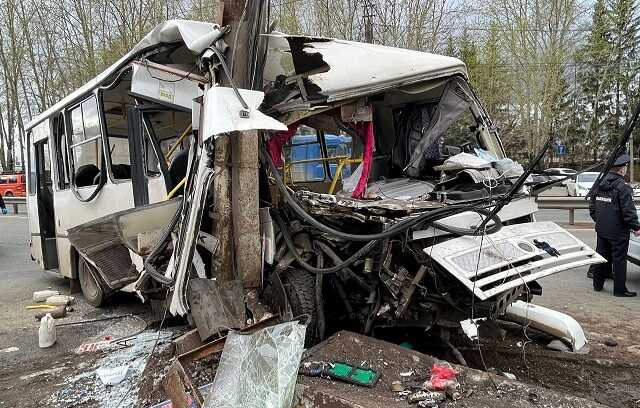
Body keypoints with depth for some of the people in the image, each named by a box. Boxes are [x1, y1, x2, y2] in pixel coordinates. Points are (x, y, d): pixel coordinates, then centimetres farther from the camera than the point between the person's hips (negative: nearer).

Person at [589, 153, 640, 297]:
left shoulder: (600, 185, 6)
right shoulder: (623, 188, -17)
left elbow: (592, 207, 14)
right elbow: (628, 211, -18)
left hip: (601, 230, 7)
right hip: (618, 231, -7)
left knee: (601, 256, 16)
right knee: (619, 260, 3)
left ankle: (598, 284, 25)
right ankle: (620, 289, 10)